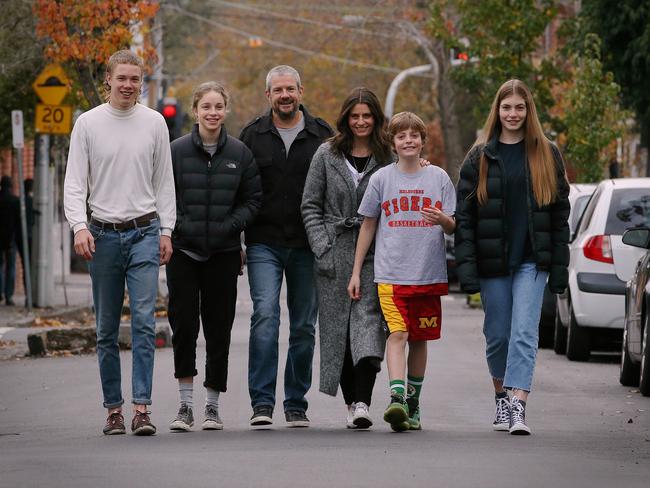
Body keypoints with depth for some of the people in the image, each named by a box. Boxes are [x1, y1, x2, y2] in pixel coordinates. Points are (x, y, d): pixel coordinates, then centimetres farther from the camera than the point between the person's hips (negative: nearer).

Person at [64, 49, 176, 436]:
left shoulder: (154, 123, 6)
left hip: (144, 232, 0)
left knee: (144, 320, -12)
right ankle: (114, 408, 13)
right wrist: (79, 226, -14)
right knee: (107, 329, 6)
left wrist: (166, 230, 3)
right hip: (104, 234, 0)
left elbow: (165, 182, 11)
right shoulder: (88, 124, 2)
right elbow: (75, 183, 0)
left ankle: (142, 407, -15)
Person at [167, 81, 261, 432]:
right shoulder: (177, 150, 1)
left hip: (224, 253, 1)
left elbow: (253, 199, 6)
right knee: (183, 323, -8)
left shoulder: (240, 153, 5)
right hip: (184, 250, -1)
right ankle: (186, 403, 0)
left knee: (219, 328, 4)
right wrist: (178, 225, -12)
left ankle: (212, 405, 12)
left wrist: (230, 226, -9)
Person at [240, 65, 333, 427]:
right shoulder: (253, 135, 6)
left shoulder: (322, 135, 6)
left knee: (304, 326, 6)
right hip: (264, 244, -1)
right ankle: (262, 402, -16)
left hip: (307, 247, 1)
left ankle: (296, 404, 16)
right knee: (265, 315, -16)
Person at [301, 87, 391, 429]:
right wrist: (322, 248, -4)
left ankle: (362, 403, -22)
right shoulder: (327, 155, 7)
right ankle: (351, 402, 10)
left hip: (374, 254, -1)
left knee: (368, 324, -14)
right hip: (334, 254, 1)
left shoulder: (388, 158, 6)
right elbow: (310, 206, 7)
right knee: (337, 328, 2)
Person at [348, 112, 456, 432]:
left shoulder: (438, 177, 7)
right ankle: (396, 398, -27)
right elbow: (368, 226, 12)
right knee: (397, 334, -16)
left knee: (419, 339, 9)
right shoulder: (381, 179, 6)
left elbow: (453, 228, 8)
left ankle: (413, 403, 20)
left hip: (429, 273, 2)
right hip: (390, 274, -2)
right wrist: (356, 272, 10)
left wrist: (443, 219, -16)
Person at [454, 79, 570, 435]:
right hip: (492, 261, 1)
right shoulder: (480, 157, 5)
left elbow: (560, 213, 6)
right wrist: (466, 266, -7)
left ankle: (518, 407, -20)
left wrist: (559, 266, 0)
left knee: (524, 333, -12)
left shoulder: (547, 155, 6)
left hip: (532, 260, -1)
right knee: (497, 335, 9)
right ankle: (502, 397, 29)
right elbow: (464, 215, 2)